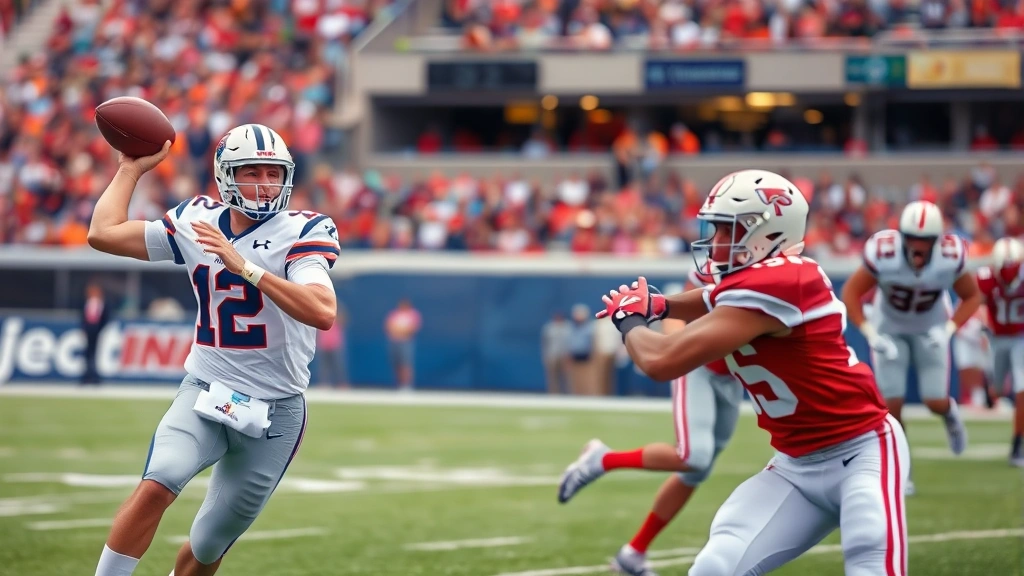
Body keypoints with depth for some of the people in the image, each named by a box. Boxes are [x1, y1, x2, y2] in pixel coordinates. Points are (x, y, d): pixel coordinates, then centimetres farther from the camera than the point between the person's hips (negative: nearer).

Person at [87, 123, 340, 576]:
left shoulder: (300, 234, -10)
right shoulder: (196, 224, 2)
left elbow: (322, 312, -28)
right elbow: (104, 234, 8)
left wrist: (243, 265, -31)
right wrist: (132, 168, 11)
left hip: (274, 410, -1)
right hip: (205, 391, 2)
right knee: (157, 484, -27)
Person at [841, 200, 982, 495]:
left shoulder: (951, 258, -28)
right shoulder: (883, 254, -33)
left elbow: (972, 296, -9)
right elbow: (851, 293, -19)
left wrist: (949, 330, -22)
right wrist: (871, 335, -28)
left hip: (930, 330, 1)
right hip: (891, 330, -1)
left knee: (935, 402, -3)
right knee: (891, 403, -6)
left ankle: (949, 413, 35)